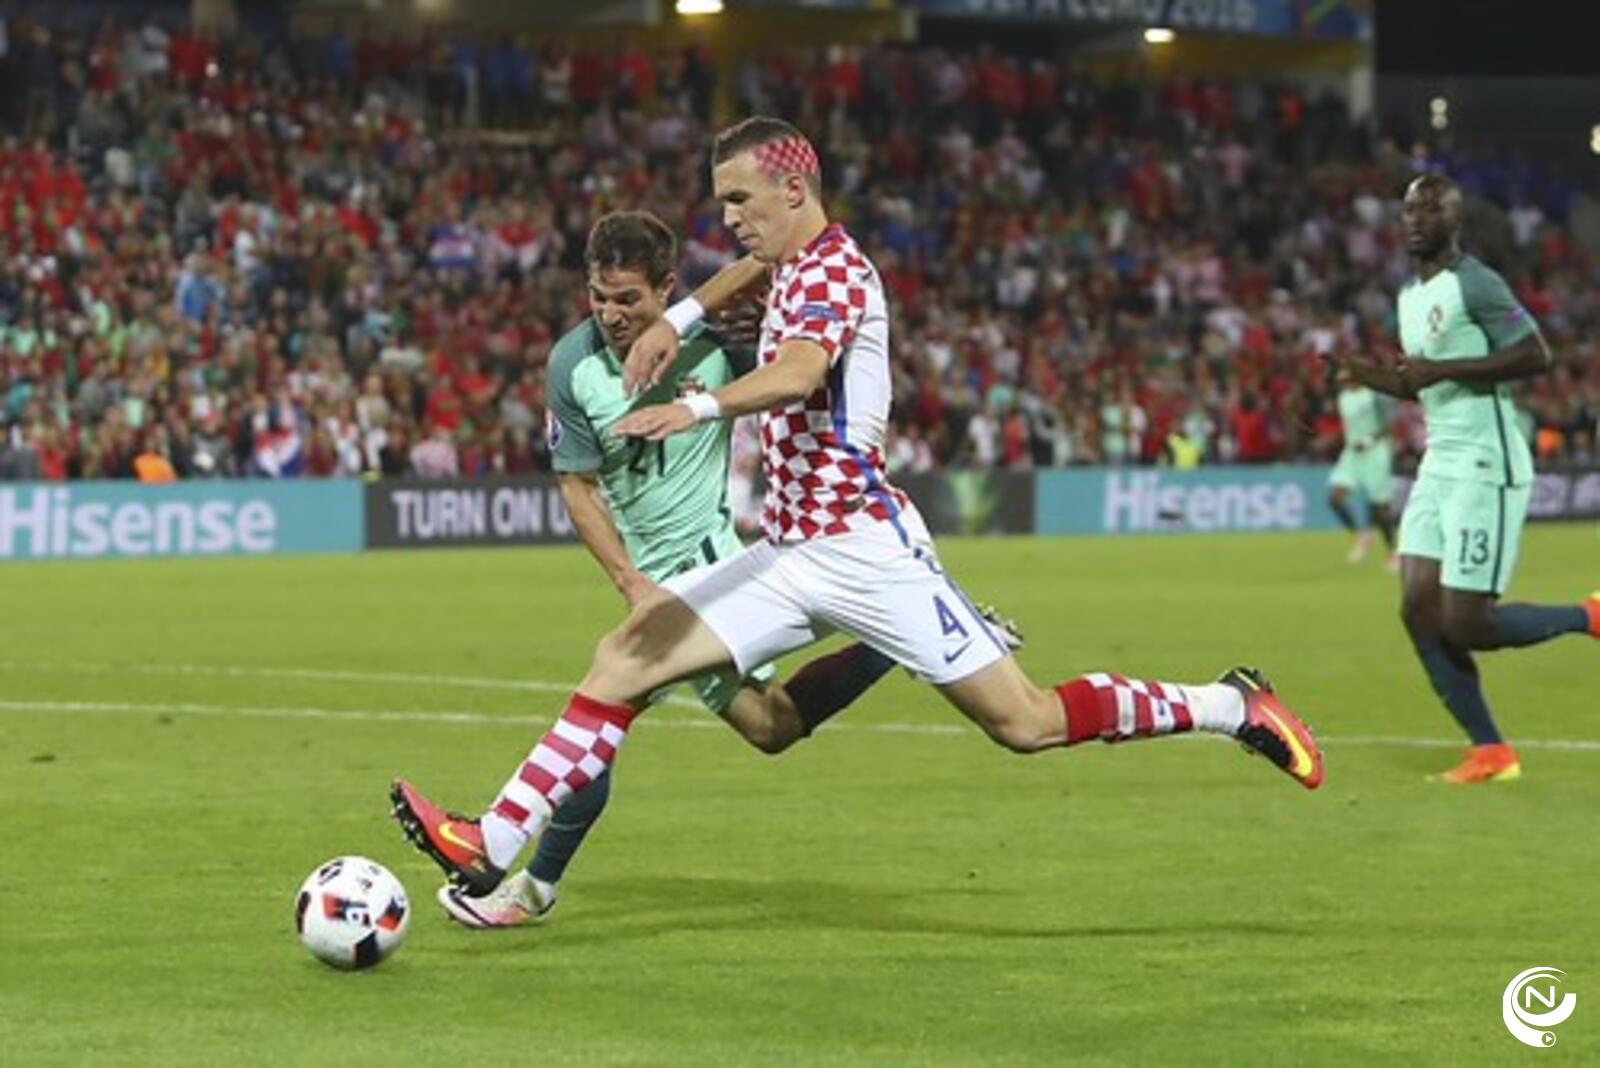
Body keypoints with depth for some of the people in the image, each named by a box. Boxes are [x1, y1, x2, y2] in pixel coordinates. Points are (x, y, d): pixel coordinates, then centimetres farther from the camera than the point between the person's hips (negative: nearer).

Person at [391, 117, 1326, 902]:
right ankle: (491, 847, -8)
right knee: (624, 658, -4)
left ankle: (1232, 708, 9)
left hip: (861, 544, -9)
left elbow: (796, 374, -34)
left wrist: (700, 407, -51)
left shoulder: (833, 268, -13)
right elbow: (756, 263, 42)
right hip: (789, 555, 9)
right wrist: (680, 316, 23)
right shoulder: (795, 262, 15)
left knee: (1028, 723, -8)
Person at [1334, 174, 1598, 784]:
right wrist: (1388, 380, 7)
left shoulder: (1475, 283, -11)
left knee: (1467, 625, -12)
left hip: (1486, 468, -9)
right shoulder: (1410, 296, 17)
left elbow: (1535, 356, -20)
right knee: (1419, 609, -2)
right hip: (1438, 466, 9)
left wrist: (1442, 370, -22)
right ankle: (1489, 752, 5)